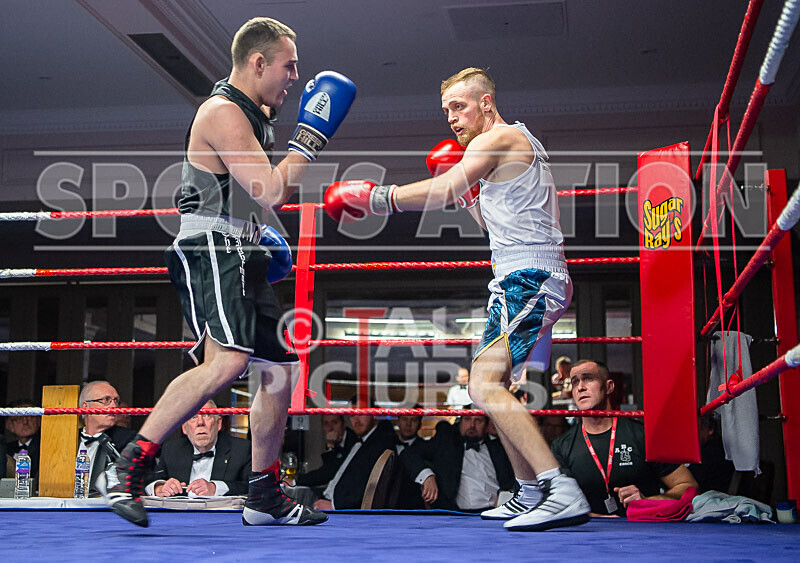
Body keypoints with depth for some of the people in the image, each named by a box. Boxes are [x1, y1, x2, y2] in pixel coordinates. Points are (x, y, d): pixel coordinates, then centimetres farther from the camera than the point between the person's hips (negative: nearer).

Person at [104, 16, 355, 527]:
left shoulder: (254, 112, 18)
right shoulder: (223, 113, -14)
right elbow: (273, 192, -22)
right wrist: (312, 132, -15)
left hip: (241, 260, 10)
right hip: (210, 254, -10)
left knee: (281, 368, 10)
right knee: (226, 361, -30)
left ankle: (264, 498, 20)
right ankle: (132, 467, -20)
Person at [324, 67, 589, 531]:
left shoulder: (500, 137, -5)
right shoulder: (519, 145, 26)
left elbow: (440, 193, -18)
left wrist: (372, 199, -13)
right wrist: (467, 188, 16)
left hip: (526, 276, -11)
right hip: (539, 279, 11)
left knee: (485, 386, -21)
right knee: (495, 385, 17)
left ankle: (563, 492, -26)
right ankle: (531, 495, 23)